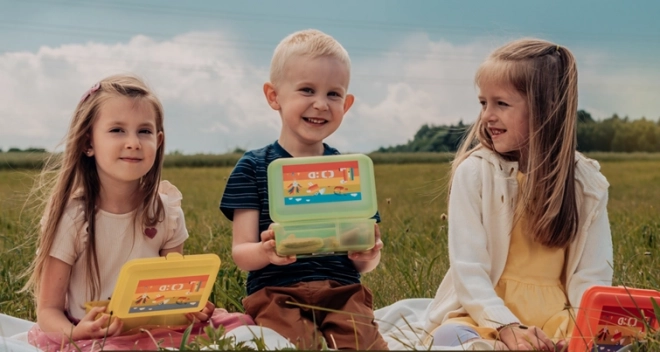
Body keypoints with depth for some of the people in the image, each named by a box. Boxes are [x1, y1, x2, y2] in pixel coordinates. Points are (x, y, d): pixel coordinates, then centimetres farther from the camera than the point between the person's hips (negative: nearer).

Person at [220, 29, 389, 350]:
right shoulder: (252, 168, 4)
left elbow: (363, 264, 12)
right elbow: (241, 254, 0)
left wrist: (368, 256, -12)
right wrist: (265, 253, -23)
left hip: (342, 293, 2)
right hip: (276, 293, -2)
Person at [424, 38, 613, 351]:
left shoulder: (587, 183, 2)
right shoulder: (475, 171, -5)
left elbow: (592, 276, 0)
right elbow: (467, 268, -10)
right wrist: (507, 327, -23)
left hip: (557, 320, 2)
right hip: (486, 315, -2)